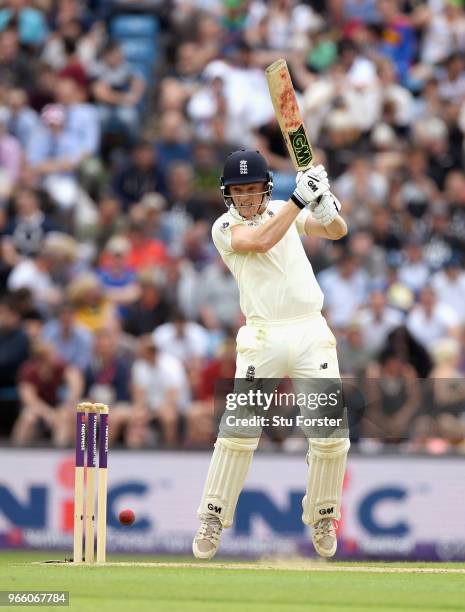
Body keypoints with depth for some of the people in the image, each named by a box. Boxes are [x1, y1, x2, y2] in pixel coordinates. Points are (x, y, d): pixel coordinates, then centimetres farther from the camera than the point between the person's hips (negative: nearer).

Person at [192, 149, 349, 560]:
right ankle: (213, 519, 2)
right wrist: (300, 198, -23)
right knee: (238, 430, -11)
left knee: (331, 434, -5)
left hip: (312, 334, 3)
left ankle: (323, 517, 15)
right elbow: (261, 240, -19)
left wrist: (325, 208, -21)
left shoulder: (285, 211, 12)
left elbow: (336, 231, 1)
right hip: (263, 338, -3)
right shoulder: (225, 227, 0)